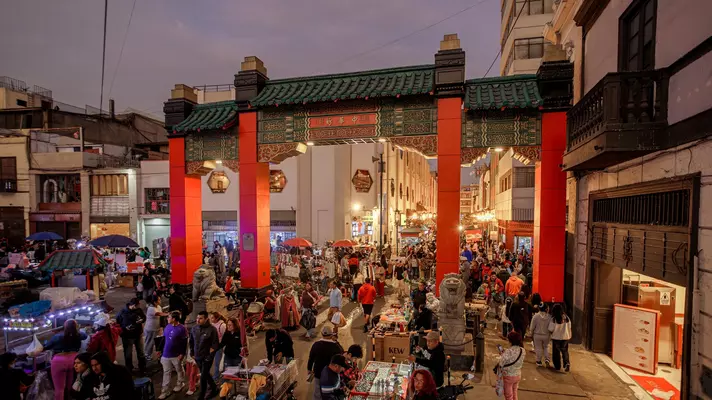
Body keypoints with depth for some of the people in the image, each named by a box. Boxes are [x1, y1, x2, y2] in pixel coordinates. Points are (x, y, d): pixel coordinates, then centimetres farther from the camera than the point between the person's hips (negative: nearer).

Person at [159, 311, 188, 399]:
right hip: (166, 355, 5)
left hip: (177, 355, -5)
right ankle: (165, 391, 20)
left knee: (179, 371, 16)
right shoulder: (167, 327, 0)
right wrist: (160, 350, 10)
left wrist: (182, 354, -18)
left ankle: (180, 384, 38)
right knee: (166, 373, 11)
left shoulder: (182, 329, -18)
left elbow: (185, 343, -15)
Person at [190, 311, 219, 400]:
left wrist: (210, 355, -14)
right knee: (206, 374, 20)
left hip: (207, 357, -6)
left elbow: (215, 344, -13)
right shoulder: (194, 328, -1)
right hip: (197, 357, 6)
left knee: (203, 377, -2)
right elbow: (191, 341, 12)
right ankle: (214, 388, 42)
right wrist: (192, 353, 10)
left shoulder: (212, 329, -17)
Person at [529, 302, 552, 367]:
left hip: (537, 335, -2)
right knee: (546, 347, 22)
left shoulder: (535, 316, -17)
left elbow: (532, 327, -10)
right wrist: (550, 333, 16)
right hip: (546, 335, 2)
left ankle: (539, 361, 21)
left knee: (538, 348, 12)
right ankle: (547, 360, 9)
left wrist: (531, 334, 8)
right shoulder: (549, 316, -13)